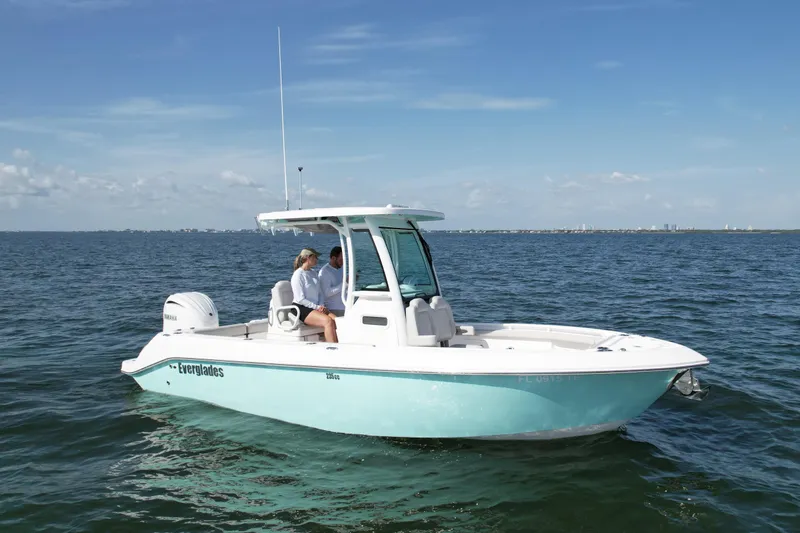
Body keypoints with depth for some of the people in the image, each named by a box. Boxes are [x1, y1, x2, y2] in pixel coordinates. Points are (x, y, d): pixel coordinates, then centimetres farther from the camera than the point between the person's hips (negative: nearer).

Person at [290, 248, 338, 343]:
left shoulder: (313, 273, 18)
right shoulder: (298, 275, -7)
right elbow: (300, 299, -13)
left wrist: (321, 306, 2)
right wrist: (317, 307, -14)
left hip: (315, 307, 8)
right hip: (302, 309, -8)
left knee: (336, 320, -20)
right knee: (328, 321, -30)